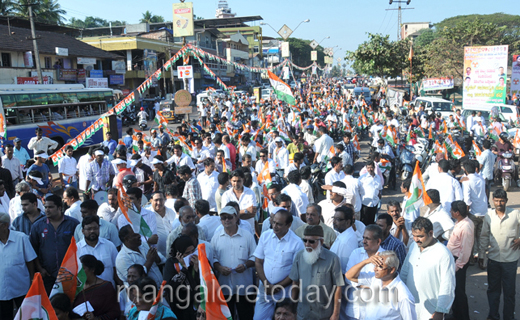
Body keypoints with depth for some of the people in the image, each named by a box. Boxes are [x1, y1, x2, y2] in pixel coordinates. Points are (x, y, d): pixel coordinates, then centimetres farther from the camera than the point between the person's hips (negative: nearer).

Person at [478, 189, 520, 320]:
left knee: (509, 291, 8)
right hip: (493, 258, 2)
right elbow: (484, 237, 5)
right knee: (493, 289, 13)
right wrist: (481, 256, 6)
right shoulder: (489, 216, -1)